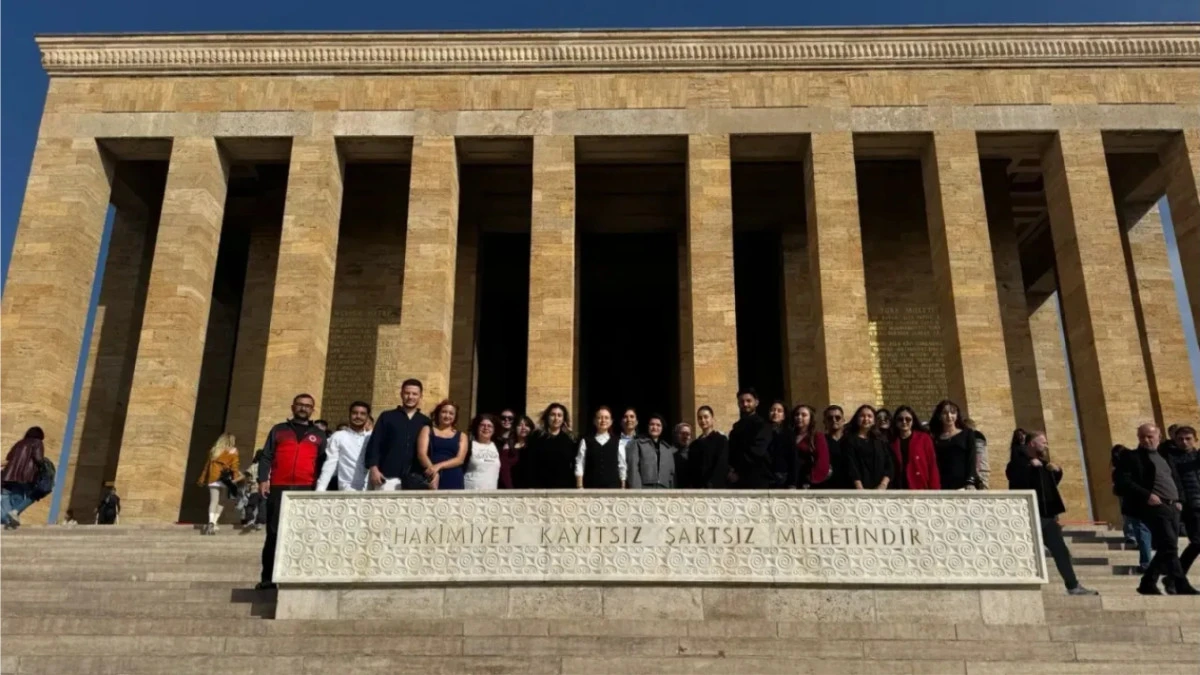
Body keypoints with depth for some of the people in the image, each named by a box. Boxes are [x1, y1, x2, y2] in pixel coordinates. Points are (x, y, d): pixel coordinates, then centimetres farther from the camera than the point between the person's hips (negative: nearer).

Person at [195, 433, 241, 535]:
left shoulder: (214, 451, 16)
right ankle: (214, 523, 3)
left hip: (212, 479, 3)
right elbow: (234, 466, -5)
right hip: (225, 480, -2)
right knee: (221, 502, 10)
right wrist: (236, 477, -9)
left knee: (213, 501, -4)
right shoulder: (232, 452, 5)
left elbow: (207, 465, 17)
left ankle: (211, 522, -24)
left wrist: (202, 479, 22)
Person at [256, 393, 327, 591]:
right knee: (274, 533, -1)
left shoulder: (318, 435, 15)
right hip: (279, 488, 0)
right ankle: (268, 577, 4)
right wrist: (263, 479, -5)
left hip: (307, 490, 0)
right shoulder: (278, 430, 14)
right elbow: (266, 457, 8)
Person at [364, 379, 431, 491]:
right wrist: (373, 468, -7)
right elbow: (374, 444, 5)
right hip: (388, 476, -1)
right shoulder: (386, 416, 10)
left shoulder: (425, 422, 14)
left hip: (416, 479, 2)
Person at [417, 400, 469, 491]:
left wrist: (438, 466, -15)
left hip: (453, 482, 1)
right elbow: (421, 454, -1)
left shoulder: (461, 436, 14)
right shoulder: (427, 430, 12)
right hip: (431, 479, -1)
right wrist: (433, 473, -17)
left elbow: (460, 459, 1)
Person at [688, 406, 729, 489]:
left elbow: (722, 467, -9)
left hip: (715, 488, -5)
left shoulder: (721, 440, 0)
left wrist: (710, 486, -17)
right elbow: (691, 469, 15)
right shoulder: (694, 445, 18)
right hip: (697, 489, 5)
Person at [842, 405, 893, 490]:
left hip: (880, 491, 4)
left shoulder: (879, 439, 18)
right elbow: (851, 467, -6)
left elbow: (889, 465, 10)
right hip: (860, 488, -4)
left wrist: (883, 485, -7)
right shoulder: (849, 440, 5)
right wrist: (860, 490, -17)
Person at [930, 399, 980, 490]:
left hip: (964, 485, -1)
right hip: (942, 487, 1)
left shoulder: (967, 434, 12)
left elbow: (971, 460, 2)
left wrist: (971, 482, -10)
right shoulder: (935, 438, 13)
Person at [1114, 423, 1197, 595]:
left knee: (1165, 548, 7)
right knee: (1169, 547, -15)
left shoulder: (1164, 457, 21)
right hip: (1154, 507, -7)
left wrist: (1179, 500, 11)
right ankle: (1182, 586, -15)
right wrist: (1146, 495, -20)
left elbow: (1176, 481, 28)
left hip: (1172, 508, 7)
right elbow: (1123, 482, -11)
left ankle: (1148, 583, 15)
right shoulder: (1130, 457, 0)